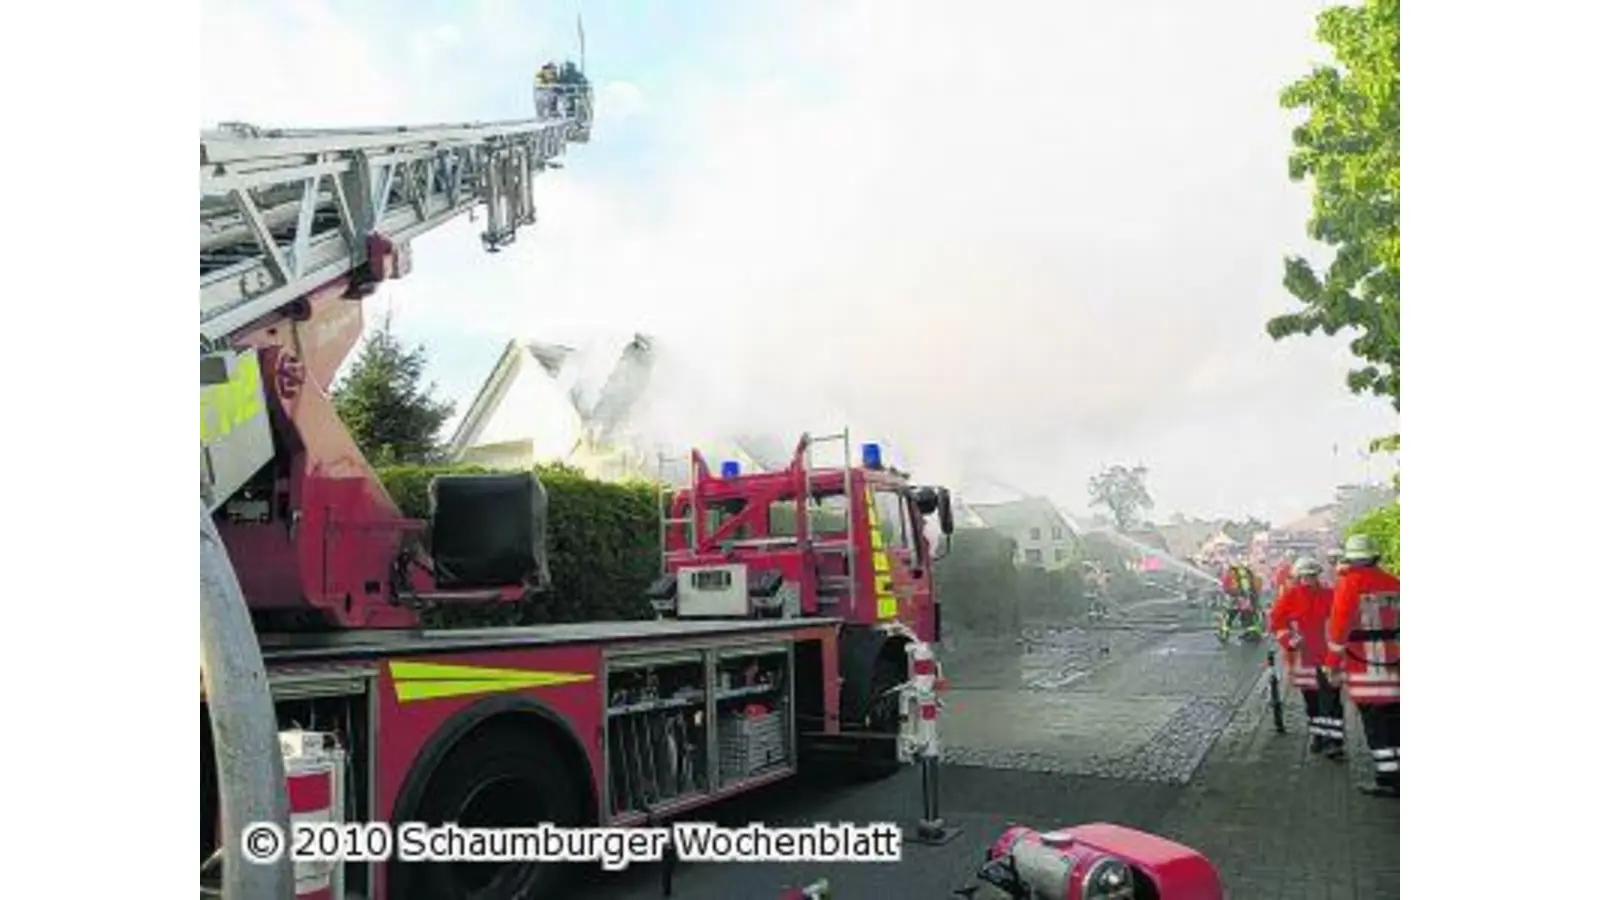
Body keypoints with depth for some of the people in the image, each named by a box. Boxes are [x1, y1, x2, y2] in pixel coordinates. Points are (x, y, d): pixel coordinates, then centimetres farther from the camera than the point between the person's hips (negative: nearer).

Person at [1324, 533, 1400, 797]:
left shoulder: (1349, 584, -11)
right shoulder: (1393, 584, 6)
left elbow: (1339, 626, -13)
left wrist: (1333, 662, -6)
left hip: (1363, 665, -5)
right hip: (1392, 662, 5)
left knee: (1375, 721, 1)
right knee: (1393, 717, 13)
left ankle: (1388, 779, 3)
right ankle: (1395, 776, 20)